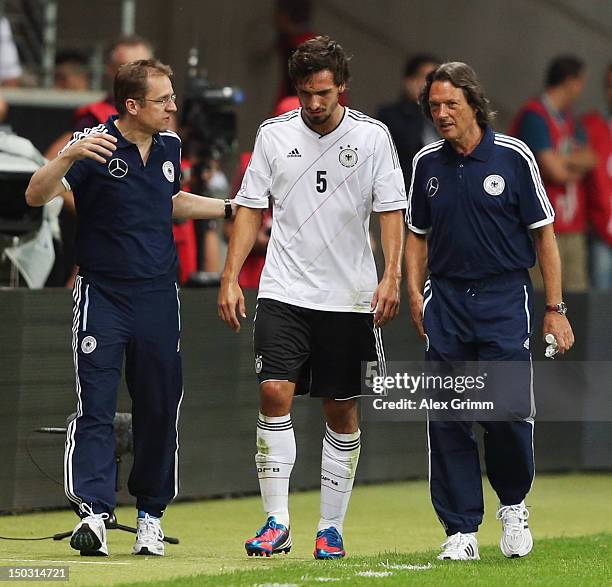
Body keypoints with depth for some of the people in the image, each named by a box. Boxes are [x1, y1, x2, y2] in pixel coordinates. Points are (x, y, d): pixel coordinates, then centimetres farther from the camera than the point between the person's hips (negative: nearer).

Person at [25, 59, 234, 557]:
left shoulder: (169, 146, 8)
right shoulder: (95, 146, -11)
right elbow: (37, 195, -21)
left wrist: (232, 208, 26)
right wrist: (70, 156, -37)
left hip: (158, 296, 5)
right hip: (102, 295, -5)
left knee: (159, 409, 7)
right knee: (96, 406, -11)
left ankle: (151, 513, 20)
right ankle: (94, 512, -16)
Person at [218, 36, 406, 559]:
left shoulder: (372, 137, 0)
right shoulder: (274, 135, 4)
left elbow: (392, 210, 0)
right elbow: (251, 208, 8)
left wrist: (392, 277, -12)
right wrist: (231, 277, 1)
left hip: (349, 297, 0)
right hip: (284, 294, 0)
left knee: (342, 412, 4)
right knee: (274, 393, -14)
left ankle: (332, 528, 13)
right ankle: (277, 522, -10)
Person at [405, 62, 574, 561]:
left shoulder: (514, 156, -2)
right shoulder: (427, 163, 7)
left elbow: (544, 234, 2)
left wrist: (556, 309, -1)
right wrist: (415, 294, 4)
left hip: (505, 299, -3)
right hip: (446, 300, 3)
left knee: (509, 411, -11)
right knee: (447, 420, -2)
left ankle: (513, 505, 16)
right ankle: (462, 532, 5)